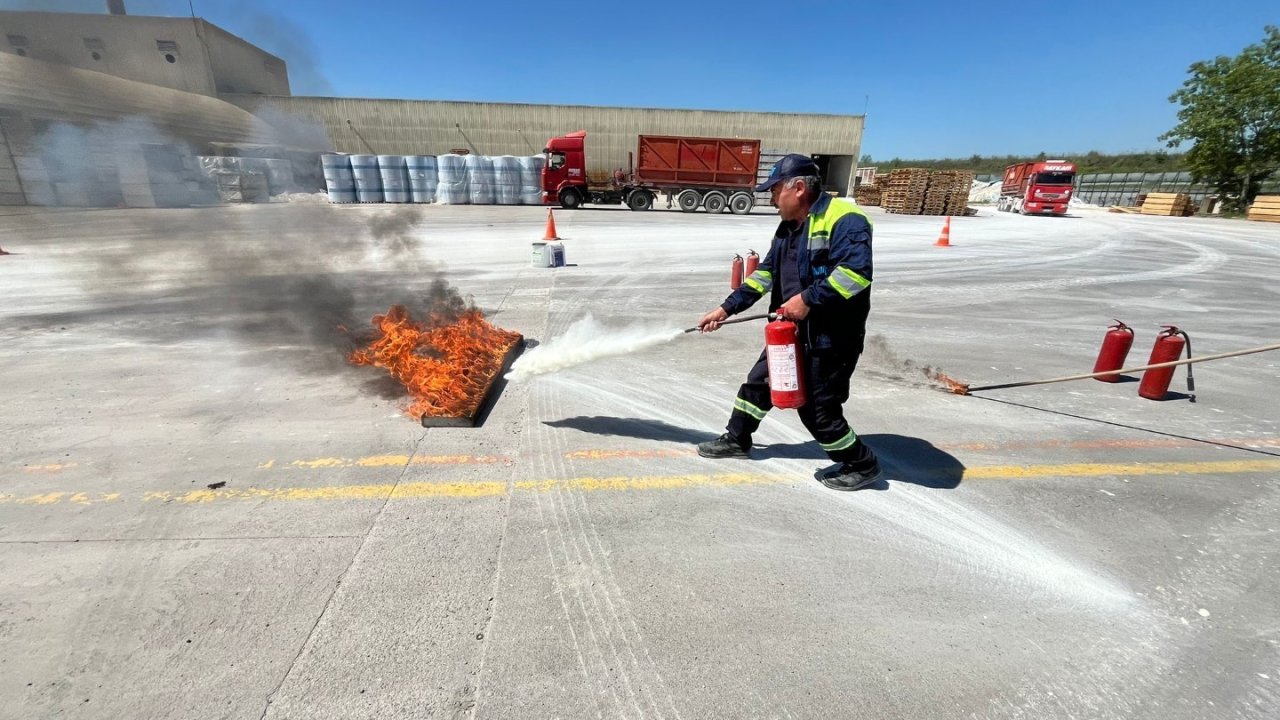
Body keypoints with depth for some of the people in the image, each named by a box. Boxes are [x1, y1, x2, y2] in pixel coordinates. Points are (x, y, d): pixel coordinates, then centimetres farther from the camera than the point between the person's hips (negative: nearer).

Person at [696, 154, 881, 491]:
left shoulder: (844, 219, -17)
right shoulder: (788, 227, 12)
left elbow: (857, 272, -29)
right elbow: (764, 274, 16)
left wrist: (809, 299, -27)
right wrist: (726, 308, 13)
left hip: (831, 337, -9)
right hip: (791, 331, 9)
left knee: (818, 409, 0)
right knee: (758, 382, 17)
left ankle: (862, 465, 24)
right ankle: (737, 440, 38)